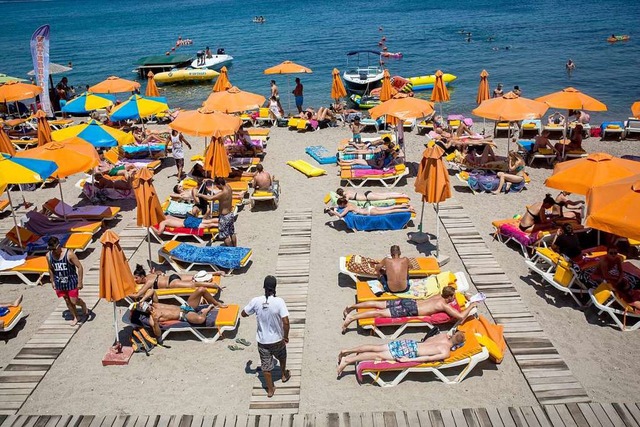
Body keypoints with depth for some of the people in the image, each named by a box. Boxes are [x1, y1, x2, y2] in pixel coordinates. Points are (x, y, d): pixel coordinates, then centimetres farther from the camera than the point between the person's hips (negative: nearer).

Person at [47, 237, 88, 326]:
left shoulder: (69, 254, -22)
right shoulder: (49, 256, -8)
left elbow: (79, 267, -16)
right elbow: (51, 269, 11)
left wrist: (79, 282, -15)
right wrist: (52, 281, 14)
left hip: (71, 282, -4)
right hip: (59, 283, 4)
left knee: (74, 301, -1)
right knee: (67, 301, 14)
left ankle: (84, 305, 32)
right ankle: (75, 317, 32)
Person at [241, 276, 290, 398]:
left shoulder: (256, 301, -16)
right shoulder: (279, 301, -23)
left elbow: (243, 314, -1)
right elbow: (285, 322, -25)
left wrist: (253, 312, 20)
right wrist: (286, 336, -9)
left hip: (262, 340, 1)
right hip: (277, 339, -1)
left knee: (266, 365, 17)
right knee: (282, 357, 30)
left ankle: (270, 390, 29)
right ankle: (284, 375, 53)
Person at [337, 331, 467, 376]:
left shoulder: (444, 335, 11)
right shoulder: (447, 352, -10)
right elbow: (428, 358, -18)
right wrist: (409, 360, -16)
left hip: (409, 343, 6)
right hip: (409, 352, -6)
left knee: (376, 347, 5)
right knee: (379, 356, -7)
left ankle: (347, 351, 3)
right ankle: (347, 360, -11)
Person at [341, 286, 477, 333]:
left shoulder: (439, 296, 15)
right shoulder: (445, 305, -9)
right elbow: (461, 316, -14)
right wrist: (471, 306, 2)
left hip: (408, 301, 8)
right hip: (410, 309, -8)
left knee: (379, 305, 6)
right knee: (381, 312, -14)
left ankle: (351, 306, 6)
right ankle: (352, 317, -22)